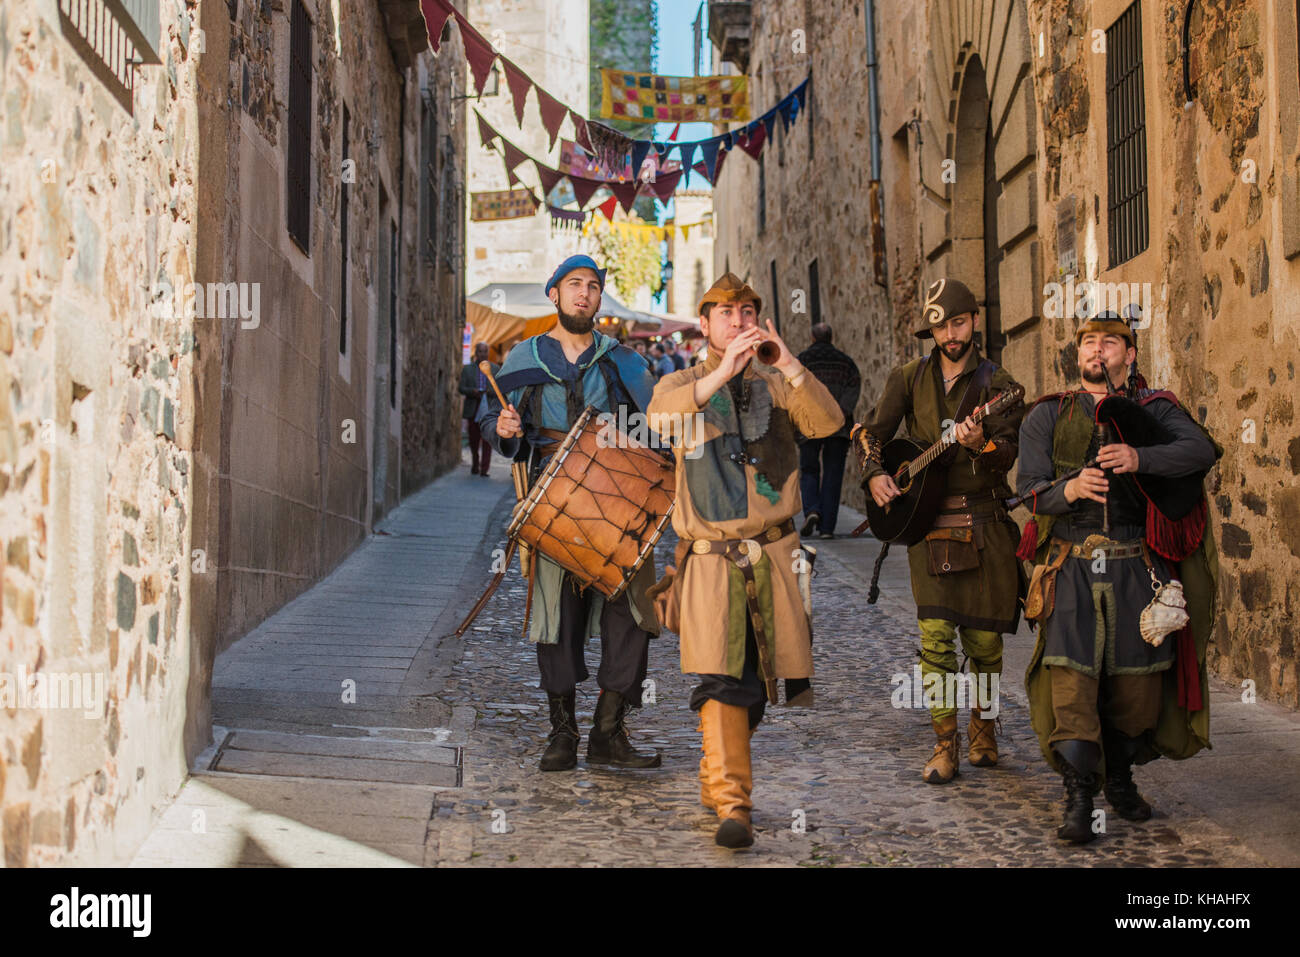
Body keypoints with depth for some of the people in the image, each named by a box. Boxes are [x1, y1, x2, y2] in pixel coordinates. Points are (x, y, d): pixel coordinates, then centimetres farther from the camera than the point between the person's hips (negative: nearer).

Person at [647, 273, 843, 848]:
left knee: (756, 681, 8)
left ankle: (716, 779, 30)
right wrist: (721, 373, -28)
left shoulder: (775, 386, 11)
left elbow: (827, 422, -8)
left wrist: (787, 363, -23)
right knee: (720, 681, -14)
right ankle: (732, 806, -15)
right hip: (711, 558, -2)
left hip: (773, 554, 2)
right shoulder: (681, 384, 9)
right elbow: (660, 417, -16)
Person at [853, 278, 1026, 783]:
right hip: (926, 522, 1)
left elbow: (1008, 453, -9)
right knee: (935, 636, -7)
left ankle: (982, 732, 24)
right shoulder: (910, 377, 10)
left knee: (983, 638, 4)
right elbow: (872, 431, 13)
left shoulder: (996, 382, 2)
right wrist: (873, 474, -5)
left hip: (984, 523, -1)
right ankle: (945, 746, -1)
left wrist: (979, 443, -30)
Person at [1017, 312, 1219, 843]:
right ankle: (1078, 800, -5)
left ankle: (1120, 780, 29)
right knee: (1070, 680, -11)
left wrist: (1139, 458, -26)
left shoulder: (1154, 409, 9)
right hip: (1072, 569, -1)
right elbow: (1030, 488, 1)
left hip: (1137, 568, 1)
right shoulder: (1047, 416, 11)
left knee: (1136, 682, 6)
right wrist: (1067, 490, -22)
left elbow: (1202, 450, -10)